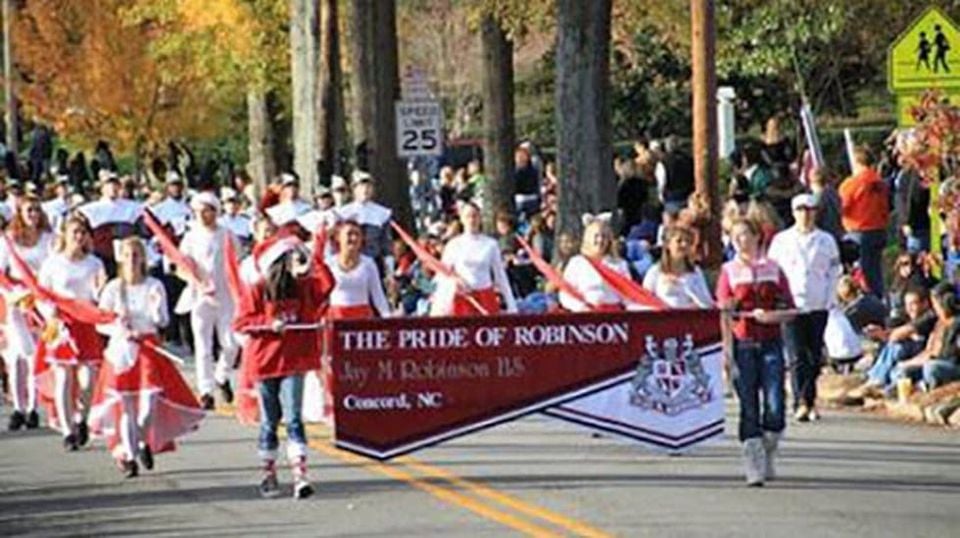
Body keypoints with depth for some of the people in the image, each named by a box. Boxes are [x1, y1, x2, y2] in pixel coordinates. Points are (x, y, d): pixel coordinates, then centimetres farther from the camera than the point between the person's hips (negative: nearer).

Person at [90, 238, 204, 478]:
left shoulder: (154, 286, 0)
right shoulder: (113, 289, 0)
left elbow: (162, 321, -3)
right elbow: (99, 323, 2)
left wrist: (156, 308, -24)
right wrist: (119, 330, -16)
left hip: (149, 348, 0)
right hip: (121, 349, 0)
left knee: (149, 402, -10)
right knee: (125, 404, -1)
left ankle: (143, 441, 19)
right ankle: (128, 455, 10)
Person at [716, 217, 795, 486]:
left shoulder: (773, 269, 9)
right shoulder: (729, 271, 6)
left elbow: (789, 310, 10)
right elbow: (724, 314, 1)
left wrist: (772, 315, -11)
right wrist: (727, 350, -7)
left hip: (770, 344, 1)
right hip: (743, 344, -1)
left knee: (775, 407, -7)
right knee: (749, 409, -1)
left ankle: (768, 458, 15)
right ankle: (754, 467, 4)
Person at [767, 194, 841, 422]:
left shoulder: (826, 241, 9)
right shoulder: (781, 240, 6)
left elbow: (834, 273, 11)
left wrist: (829, 300, 1)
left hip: (818, 307, 2)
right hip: (791, 306, -2)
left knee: (814, 358, 4)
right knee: (798, 356, -11)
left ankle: (809, 400, 15)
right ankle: (801, 403, -17)